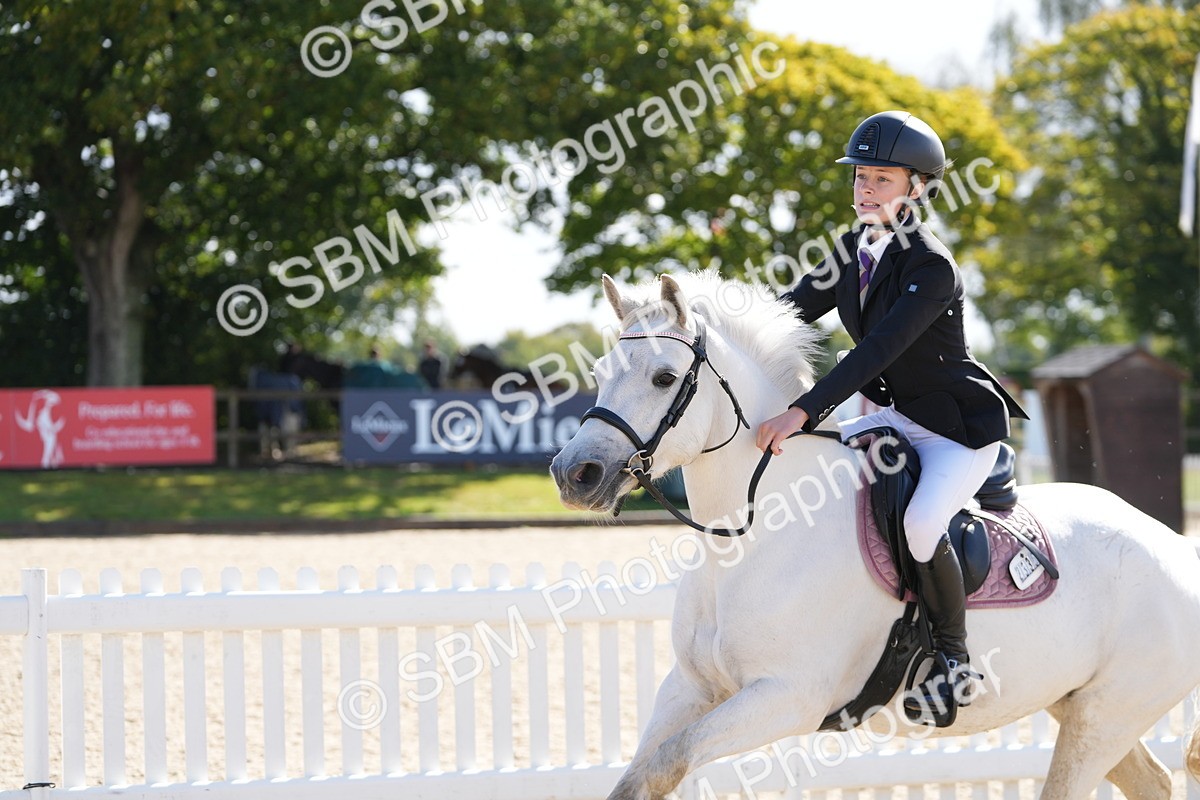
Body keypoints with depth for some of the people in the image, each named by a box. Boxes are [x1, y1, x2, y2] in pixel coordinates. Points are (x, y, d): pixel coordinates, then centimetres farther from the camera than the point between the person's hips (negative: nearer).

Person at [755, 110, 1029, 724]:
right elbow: (795, 307, 3)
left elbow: (879, 348, -35)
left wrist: (803, 412, -43)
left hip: (963, 425, -9)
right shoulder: (856, 248, 1)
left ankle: (955, 662, -11)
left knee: (920, 524, -30)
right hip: (899, 417, 9)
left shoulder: (932, 268, -25)